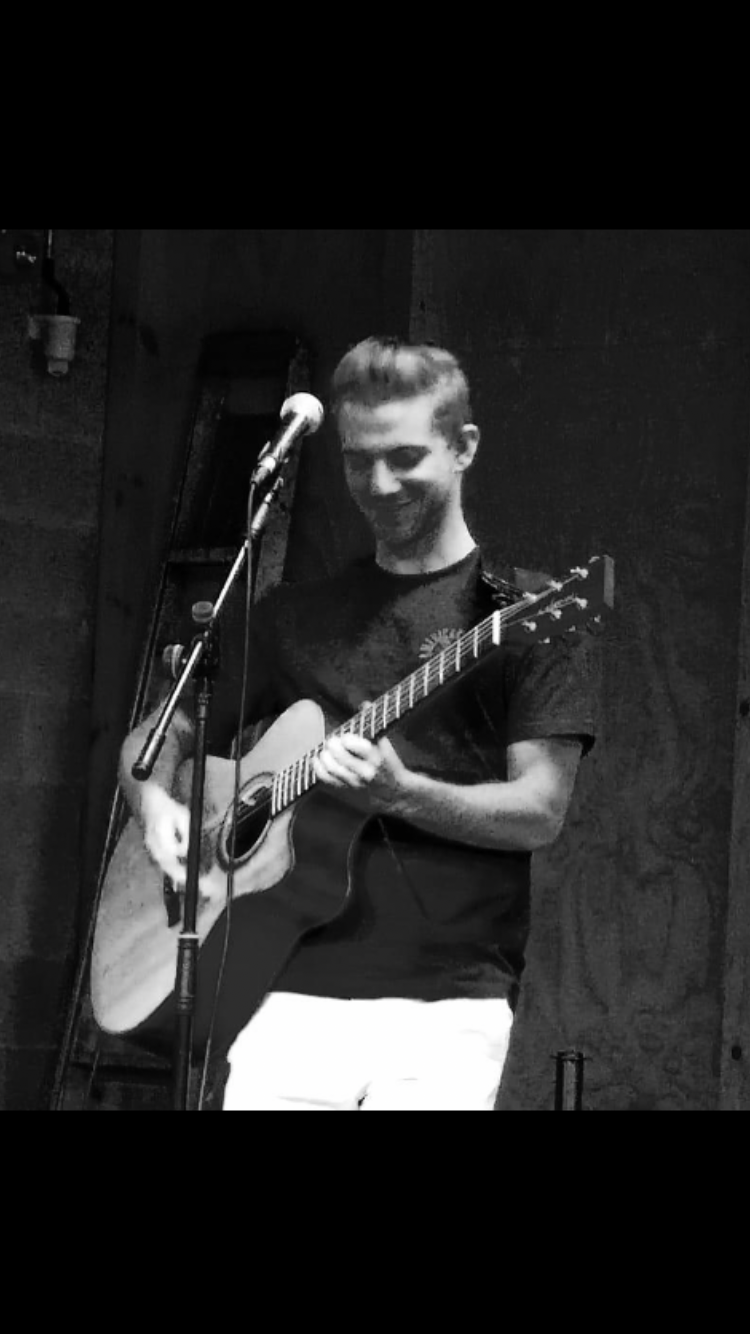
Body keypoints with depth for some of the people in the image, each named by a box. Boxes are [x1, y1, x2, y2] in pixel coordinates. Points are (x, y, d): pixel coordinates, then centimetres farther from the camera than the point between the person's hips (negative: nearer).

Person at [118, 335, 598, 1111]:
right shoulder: (296, 617, 17)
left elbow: (540, 812, -2)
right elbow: (159, 735, 24)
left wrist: (399, 795, -16)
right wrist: (157, 806, 2)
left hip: (448, 1002, -3)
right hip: (299, 995, 3)